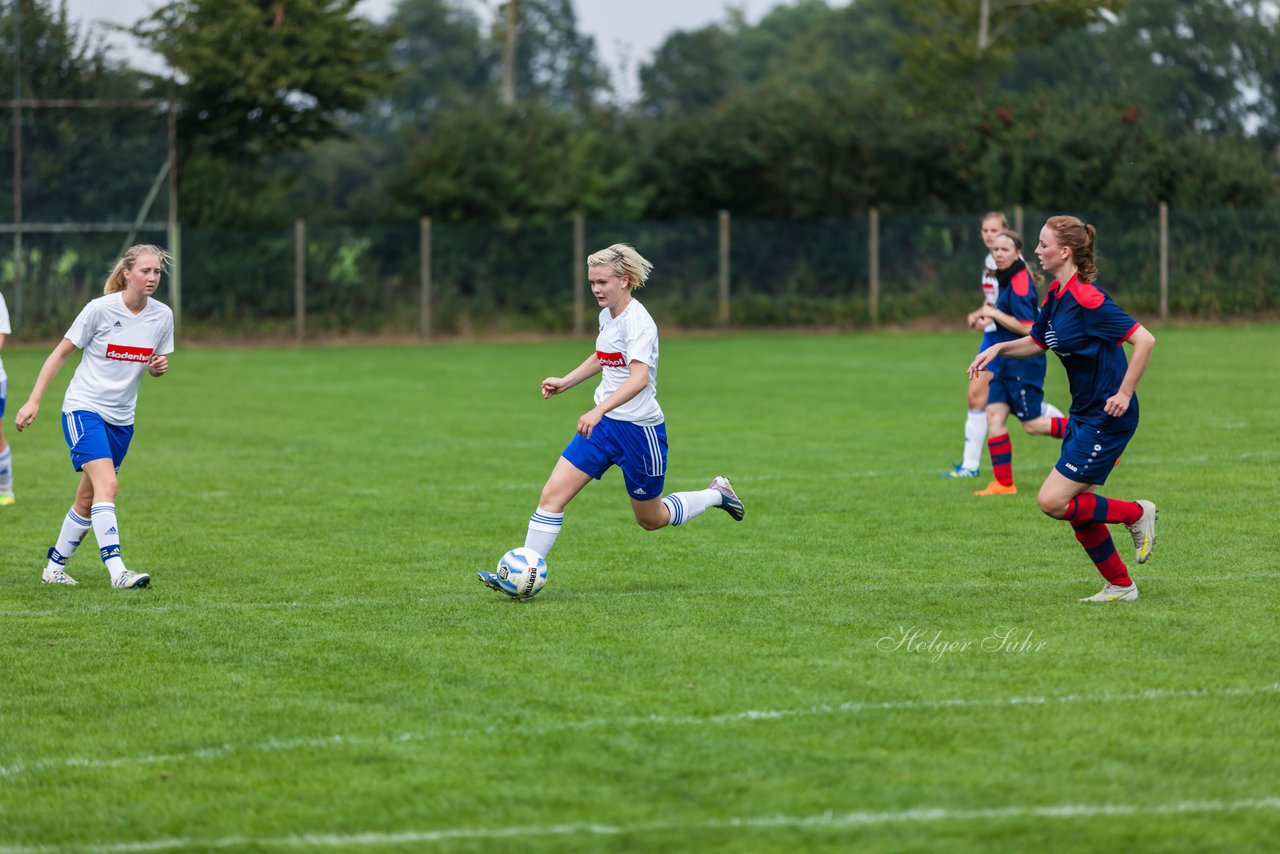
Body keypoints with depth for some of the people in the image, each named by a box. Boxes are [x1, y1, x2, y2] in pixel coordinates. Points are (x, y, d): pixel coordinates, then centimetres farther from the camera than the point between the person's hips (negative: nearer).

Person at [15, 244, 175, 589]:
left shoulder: (162, 315, 0)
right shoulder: (100, 309, -13)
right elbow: (61, 353, -5)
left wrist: (159, 367, -10)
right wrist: (33, 401, -9)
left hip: (121, 418, 5)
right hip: (83, 408, -5)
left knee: (87, 500, 10)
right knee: (107, 484, -23)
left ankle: (54, 567, 26)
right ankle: (117, 571, -30)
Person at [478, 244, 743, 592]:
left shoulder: (638, 321, -20)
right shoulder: (607, 315, 6)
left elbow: (639, 378, -35)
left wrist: (599, 410, -47)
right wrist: (565, 382, 17)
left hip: (639, 429, -7)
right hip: (604, 424, 7)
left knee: (651, 519, 11)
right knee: (552, 494, -7)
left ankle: (715, 494, 36)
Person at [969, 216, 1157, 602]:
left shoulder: (1086, 300, -22)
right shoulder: (1055, 296, 6)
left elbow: (1144, 340, -25)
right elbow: (1035, 342, 23)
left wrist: (1124, 394, -23)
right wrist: (1000, 348, 5)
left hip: (1107, 417, -9)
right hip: (1083, 414, 9)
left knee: (1052, 502, -11)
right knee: (1079, 510, 11)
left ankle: (1137, 514, 7)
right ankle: (1120, 586, 23)